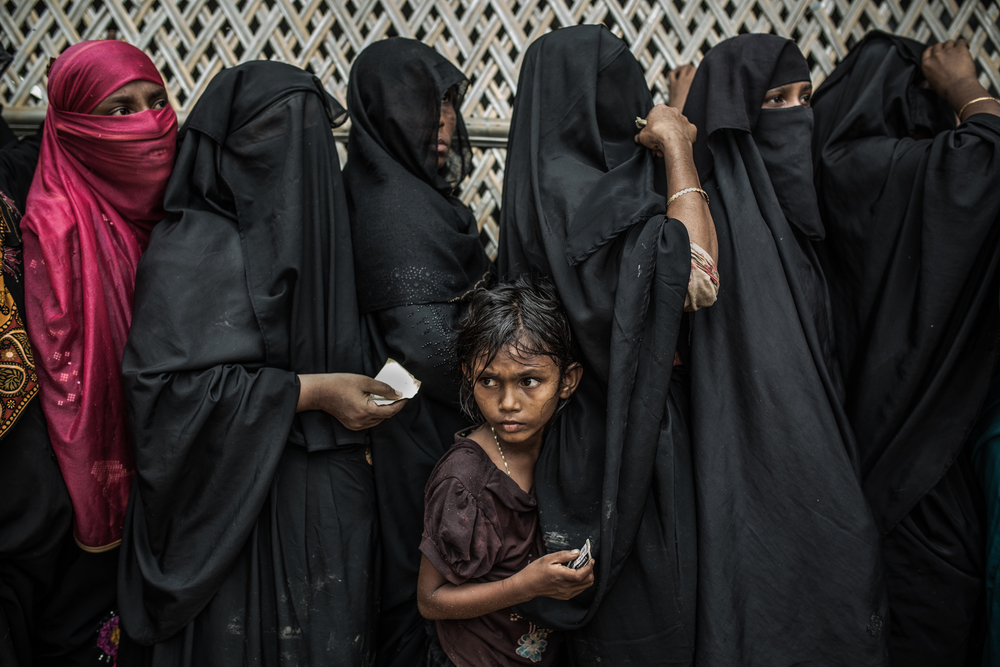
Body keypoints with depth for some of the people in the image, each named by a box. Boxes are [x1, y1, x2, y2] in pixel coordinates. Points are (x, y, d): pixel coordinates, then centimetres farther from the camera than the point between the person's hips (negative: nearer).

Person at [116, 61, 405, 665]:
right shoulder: (191, 249, -13)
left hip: (331, 494, 7)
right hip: (241, 497, -6)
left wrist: (368, 381, 1)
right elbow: (172, 383, -20)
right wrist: (310, 392, -21)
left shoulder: (315, 228, 9)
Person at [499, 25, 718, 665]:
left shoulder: (596, 174, 10)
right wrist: (676, 151, -15)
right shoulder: (566, 189, -18)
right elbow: (691, 268, -27)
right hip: (617, 430, -9)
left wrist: (677, 150, 8)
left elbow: (702, 273, 7)